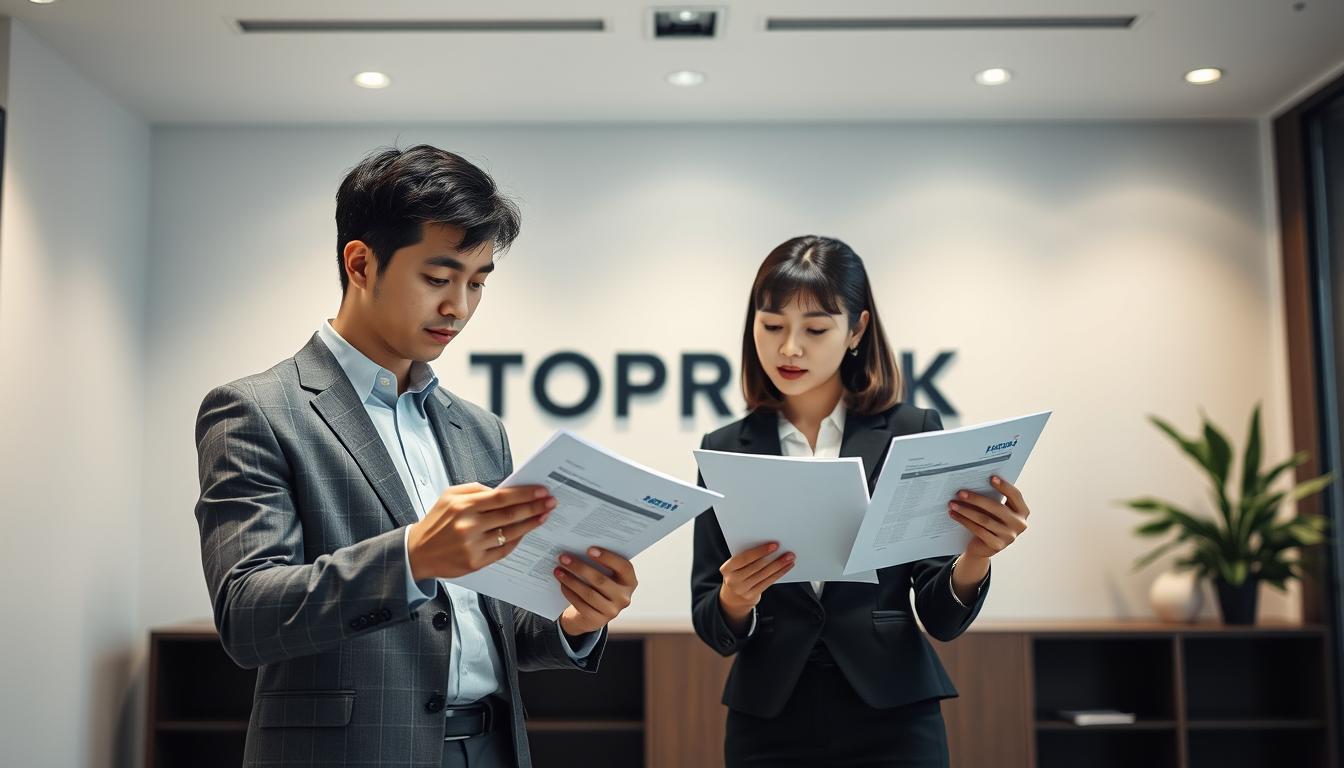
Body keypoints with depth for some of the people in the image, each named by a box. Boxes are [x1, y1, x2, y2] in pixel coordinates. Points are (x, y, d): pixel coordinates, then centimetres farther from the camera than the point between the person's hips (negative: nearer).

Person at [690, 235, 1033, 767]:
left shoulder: (912, 433, -3)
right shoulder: (725, 450, 2)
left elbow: (941, 617, -4)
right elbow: (712, 629, 1)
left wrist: (975, 559, -23)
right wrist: (735, 599, -20)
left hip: (893, 721, -1)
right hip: (767, 725, 2)